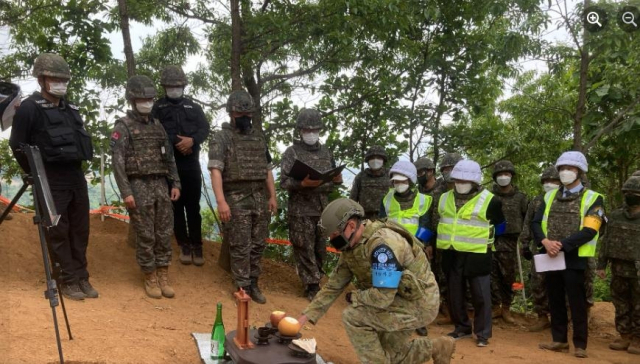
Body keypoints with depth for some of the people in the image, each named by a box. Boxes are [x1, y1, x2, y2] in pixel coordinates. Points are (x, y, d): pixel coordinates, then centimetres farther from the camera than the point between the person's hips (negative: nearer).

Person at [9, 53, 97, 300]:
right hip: (51, 181, -6)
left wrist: (76, 168, 13)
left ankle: (82, 278, 17)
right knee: (58, 232, -1)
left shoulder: (71, 109, 13)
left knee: (80, 230, 9)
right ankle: (68, 281, 7)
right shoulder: (29, 108, -7)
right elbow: (17, 145, -6)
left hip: (76, 177, 6)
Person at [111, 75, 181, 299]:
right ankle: (150, 279, 12)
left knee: (165, 233, 6)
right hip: (139, 187, -5)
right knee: (145, 236, 0)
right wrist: (126, 192, -18)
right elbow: (118, 162, -11)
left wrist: (175, 183, 7)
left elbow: (169, 157, 16)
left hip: (161, 185, 6)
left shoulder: (157, 125, 13)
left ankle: (163, 277, 14)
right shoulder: (123, 127, -5)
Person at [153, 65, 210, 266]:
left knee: (193, 206, 1)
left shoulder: (194, 107, 15)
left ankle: (196, 245, 6)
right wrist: (176, 142, -17)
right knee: (176, 206, 4)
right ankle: (184, 245, 11)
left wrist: (192, 140, -16)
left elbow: (205, 129, 3)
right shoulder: (158, 107, 8)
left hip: (191, 162, 1)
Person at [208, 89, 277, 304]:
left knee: (258, 245, 10)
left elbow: (268, 169, 17)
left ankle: (253, 284, 22)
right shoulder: (222, 138, -4)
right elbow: (215, 170, -14)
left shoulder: (259, 137, 14)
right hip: (236, 199, -5)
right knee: (240, 246, -1)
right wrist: (221, 201, -23)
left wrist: (272, 196, 10)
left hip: (260, 198, 5)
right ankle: (242, 288, 10)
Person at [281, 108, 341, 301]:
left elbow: (332, 180, 20)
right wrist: (303, 183, -25)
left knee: (320, 249, 10)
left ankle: (316, 282, 24)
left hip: (323, 209, 5)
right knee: (305, 249, -2)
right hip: (301, 210, -5)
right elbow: (284, 182, -8)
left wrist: (337, 180, -4)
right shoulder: (291, 152, -2)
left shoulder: (326, 152, 13)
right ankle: (311, 287, 5)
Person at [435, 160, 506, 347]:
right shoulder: (445, 198, 7)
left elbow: (499, 226, 5)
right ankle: (462, 328, 27)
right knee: (455, 295, 13)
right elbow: (438, 221, 23)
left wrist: (481, 236, 3)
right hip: (451, 255, 5)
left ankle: (483, 333, 11)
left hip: (476, 255, -5)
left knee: (480, 296, 1)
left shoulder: (489, 200, -7)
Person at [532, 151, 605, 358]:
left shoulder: (592, 199, -2)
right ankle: (559, 340, 23)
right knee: (555, 301, 12)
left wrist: (562, 245, -21)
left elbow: (589, 231, -14)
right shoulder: (550, 197, 12)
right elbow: (536, 223, 4)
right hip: (551, 257, 5)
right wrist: (546, 242, -16)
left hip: (574, 258, -5)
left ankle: (580, 345, 11)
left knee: (577, 304, 1)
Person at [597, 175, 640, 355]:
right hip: (619, 269, 4)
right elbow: (606, 241, 11)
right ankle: (624, 336, 21)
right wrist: (601, 265, 8)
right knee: (621, 305, 10)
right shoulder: (615, 216, 7)